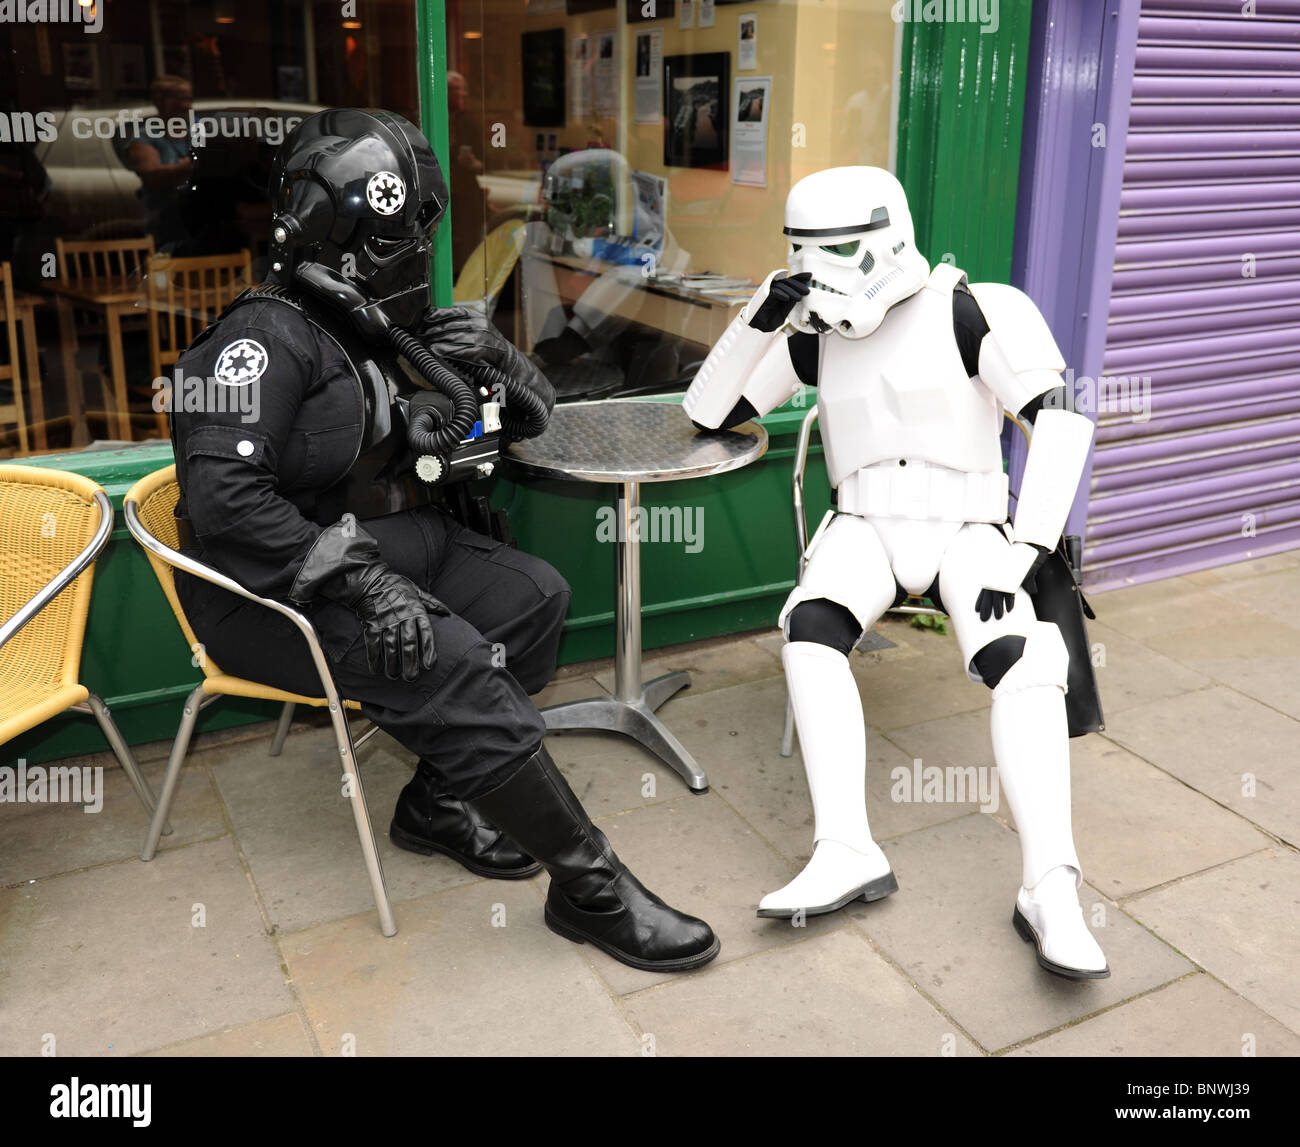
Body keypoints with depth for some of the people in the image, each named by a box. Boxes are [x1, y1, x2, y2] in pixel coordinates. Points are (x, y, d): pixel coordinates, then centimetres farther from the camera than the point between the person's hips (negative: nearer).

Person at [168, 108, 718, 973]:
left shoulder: (398, 331, 10)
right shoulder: (269, 336, -14)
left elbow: (532, 415, 16)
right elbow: (224, 498, -26)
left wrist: (493, 358, -7)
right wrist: (357, 581, -30)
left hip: (390, 544, 9)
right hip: (276, 593, -9)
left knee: (534, 594, -6)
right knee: (451, 665, -28)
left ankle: (440, 803, 1)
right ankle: (592, 888, -17)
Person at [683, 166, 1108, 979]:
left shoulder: (971, 311, -7)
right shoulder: (815, 338, 6)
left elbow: (1061, 422, -15)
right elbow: (708, 414, 6)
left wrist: (1020, 555, -24)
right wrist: (758, 321, -9)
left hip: (967, 530, -2)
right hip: (866, 530, 2)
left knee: (1020, 660, -31)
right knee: (812, 627, -31)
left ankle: (1051, 890, -35)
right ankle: (847, 853, -35)